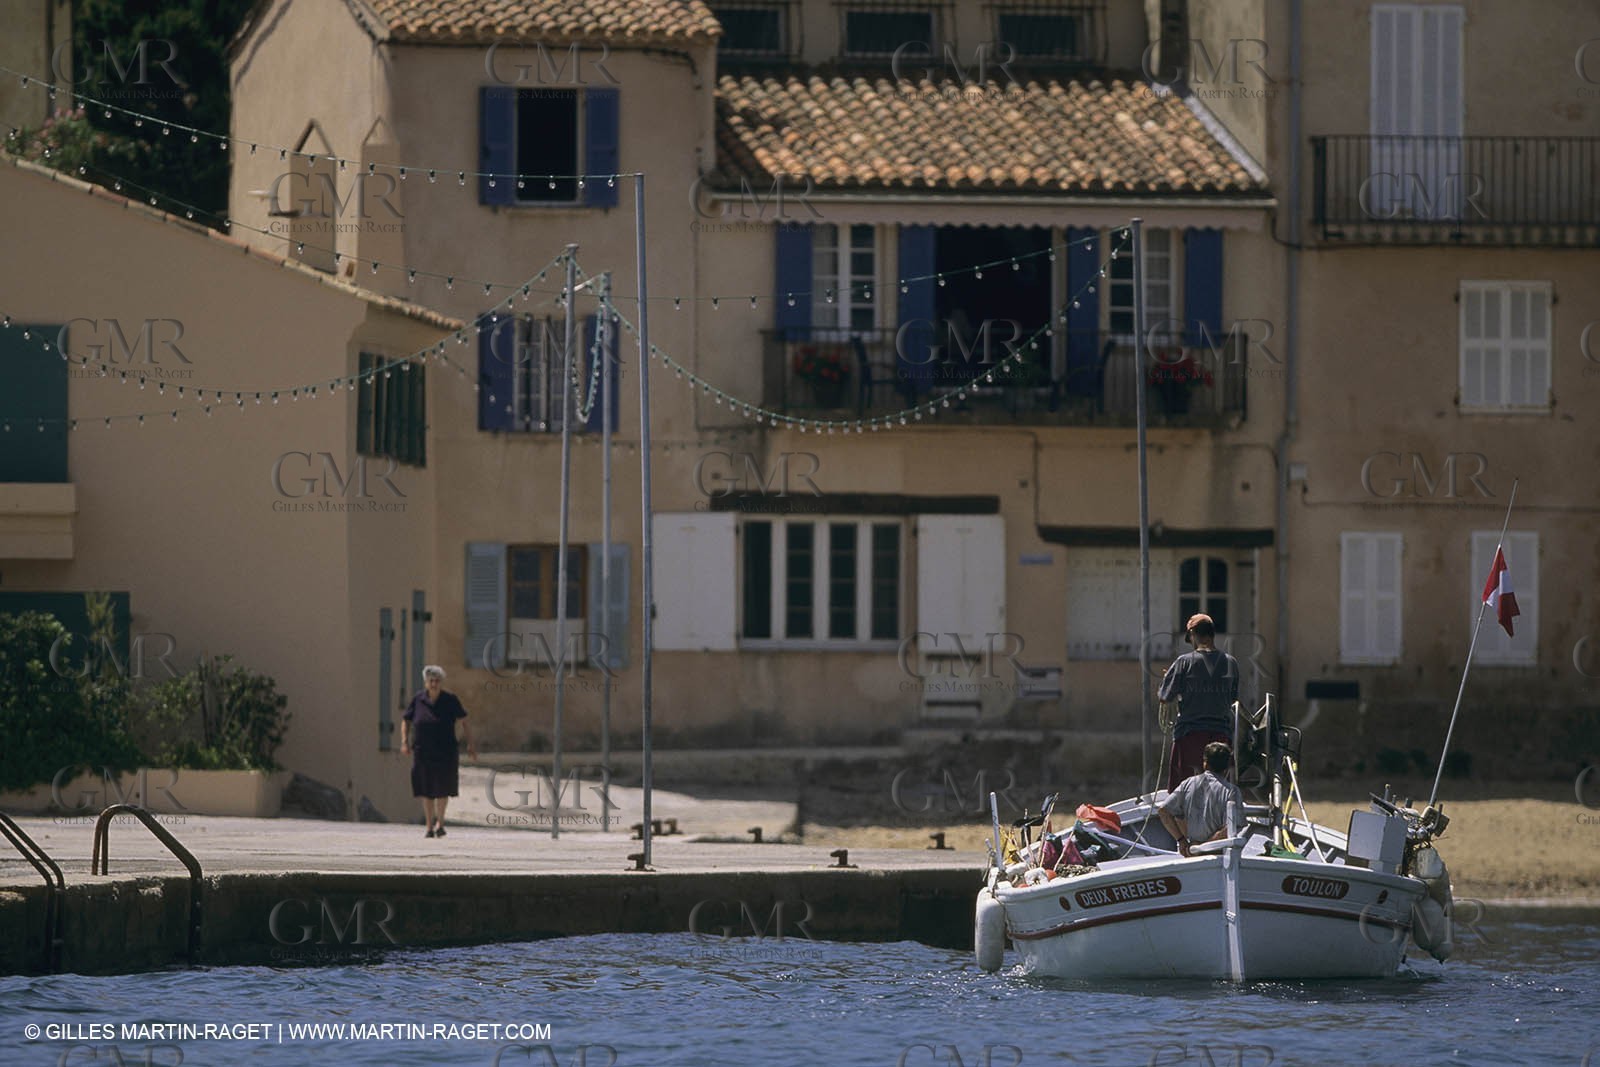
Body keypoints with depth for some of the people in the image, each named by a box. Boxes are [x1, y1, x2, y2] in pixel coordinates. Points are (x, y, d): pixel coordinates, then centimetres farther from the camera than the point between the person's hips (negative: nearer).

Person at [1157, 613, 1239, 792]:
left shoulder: (1184, 662, -7)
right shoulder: (1231, 663, 3)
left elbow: (1164, 697, -2)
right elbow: (1234, 699, 12)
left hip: (1189, 733, -3)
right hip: (1221, 733, 3)